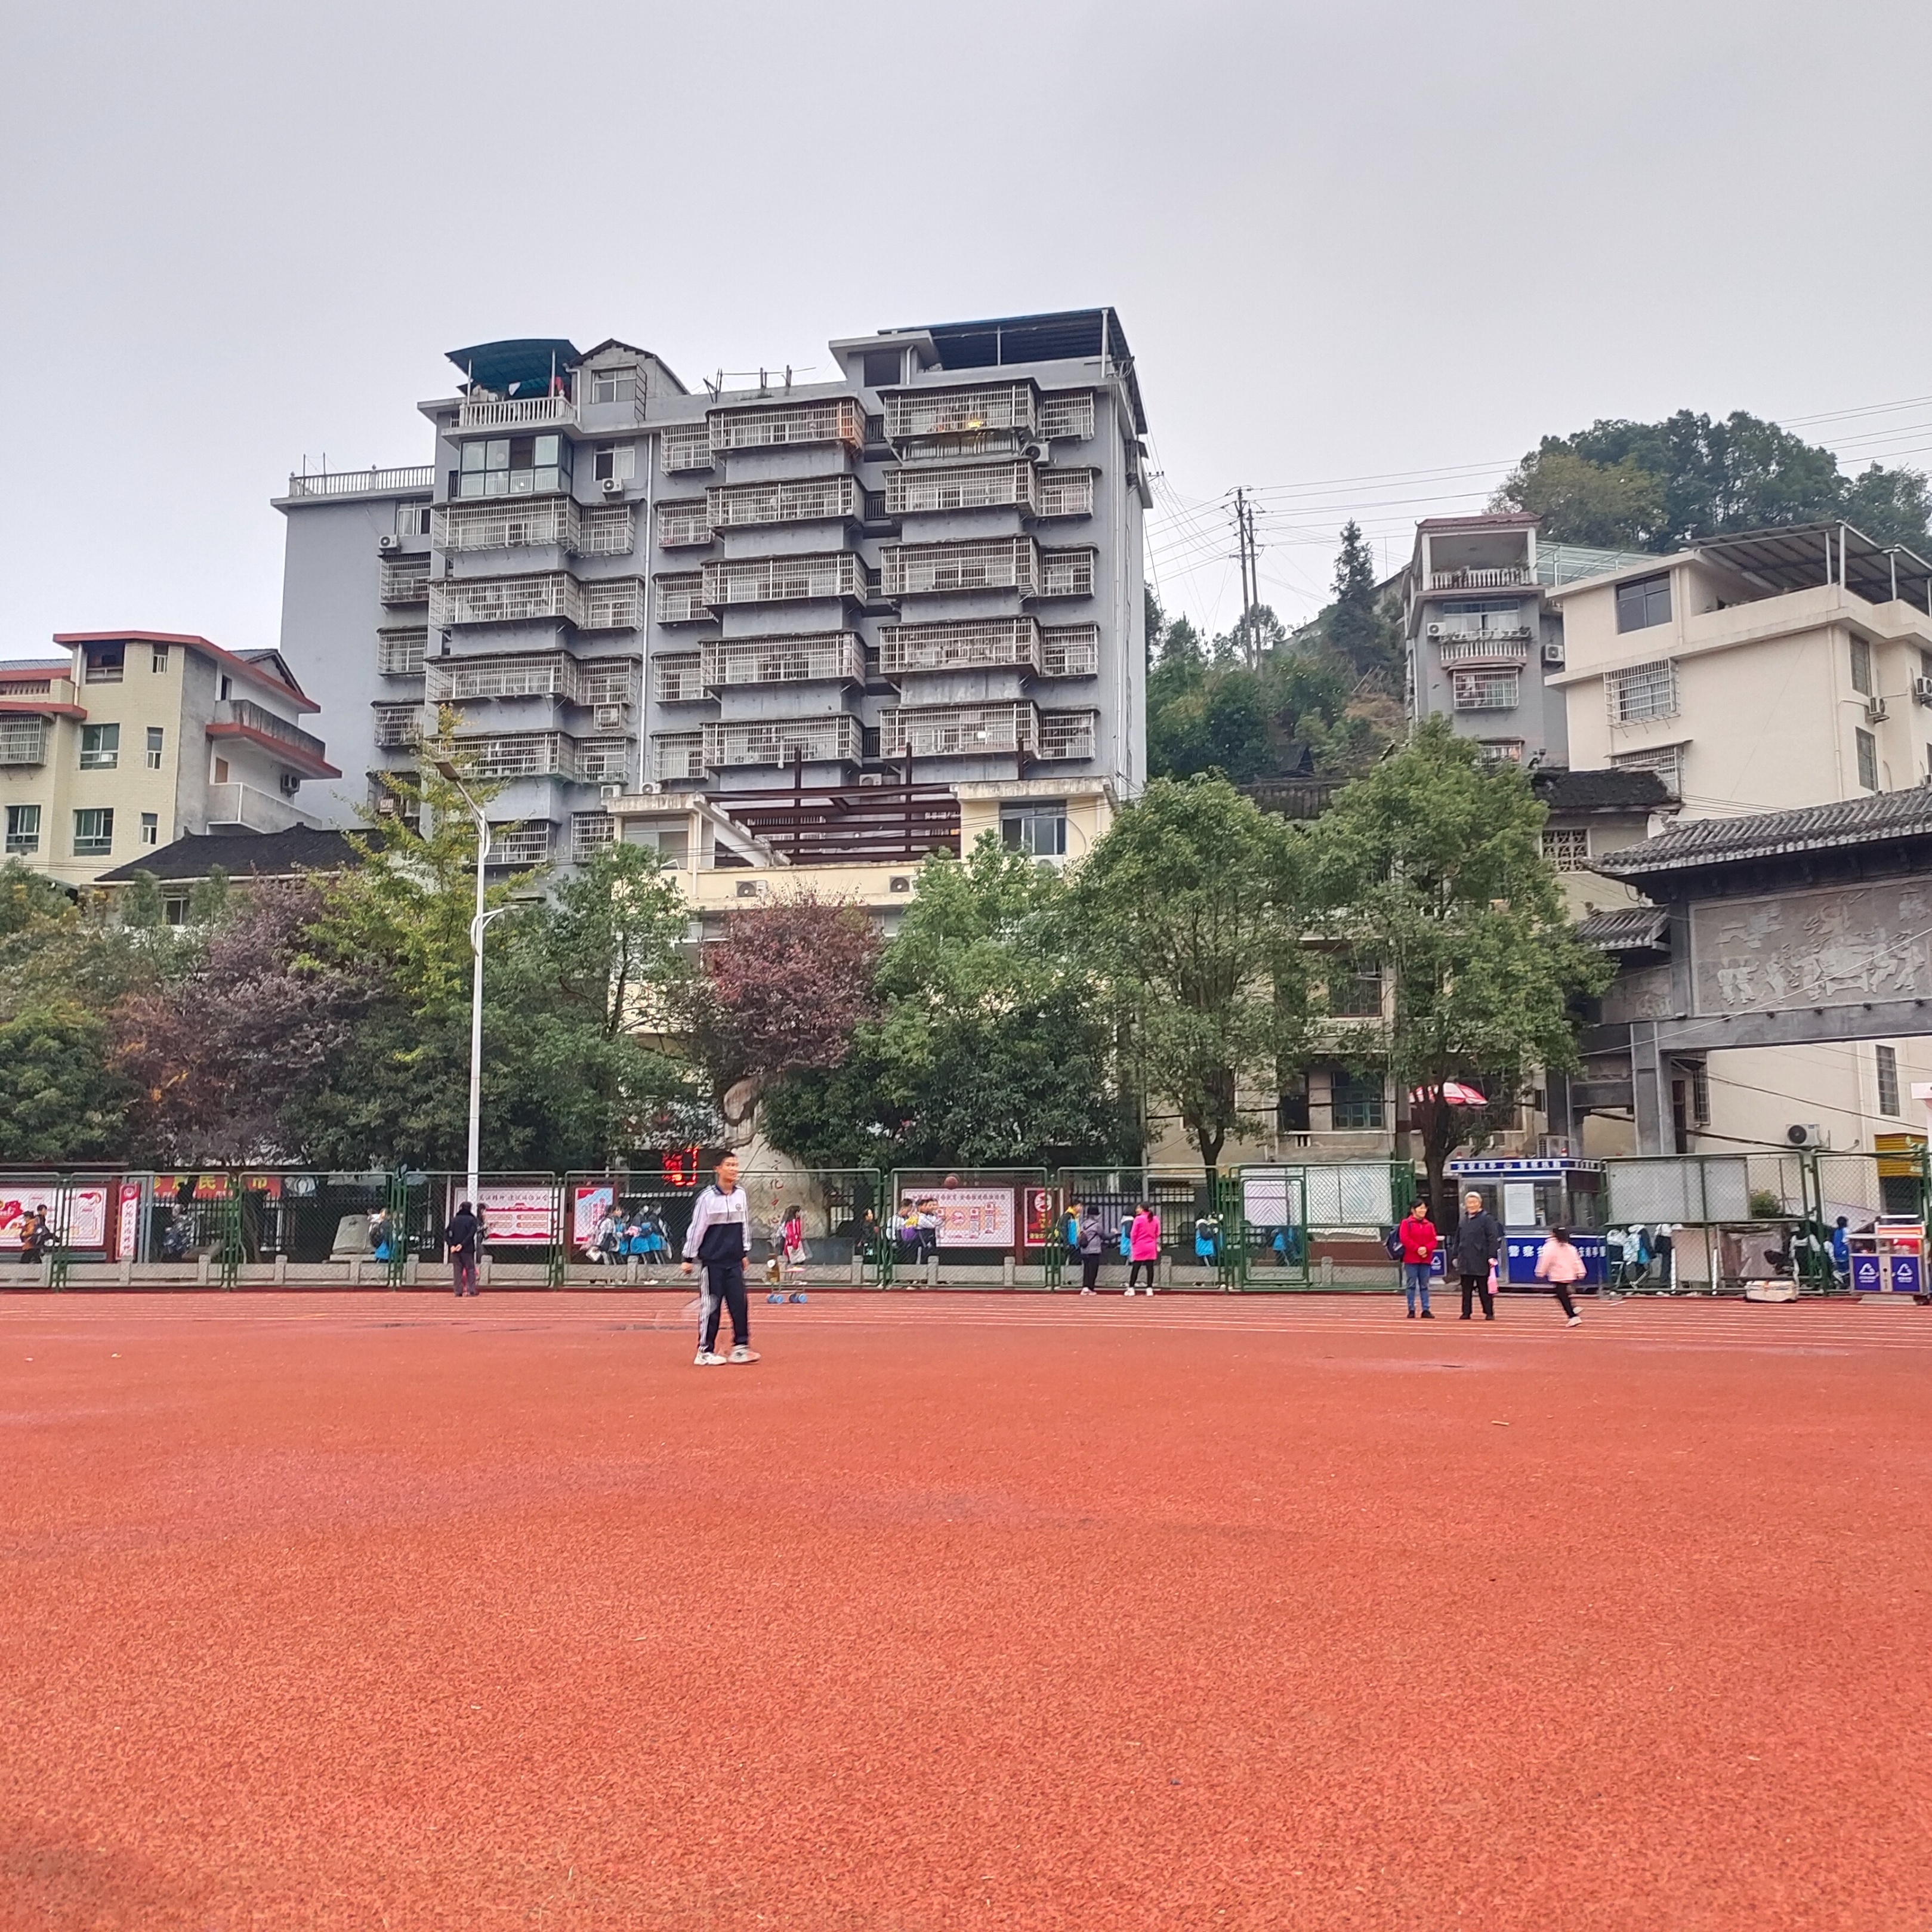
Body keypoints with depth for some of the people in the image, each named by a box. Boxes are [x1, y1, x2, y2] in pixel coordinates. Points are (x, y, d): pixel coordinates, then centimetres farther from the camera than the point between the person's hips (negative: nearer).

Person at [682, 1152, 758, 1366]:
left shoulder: (741, 1194, 6)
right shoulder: (707, 1197, -9)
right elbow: (696, 1228, -6)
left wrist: (745, 1252, 17)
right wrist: (689, 1258, -4)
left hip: (735, 1261, 5)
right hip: (713, 1261, -5)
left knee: (740, 1304, 1)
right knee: (710, 1307, 0)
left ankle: (740, 1347, 9)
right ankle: (705, 1351, 8)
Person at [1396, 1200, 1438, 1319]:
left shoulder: (1430, 1225, 13)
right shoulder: (1406, 1223, -2)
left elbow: (1434, 1240, 5)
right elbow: (1405, 1239, -11)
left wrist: (1426, 1249, -13)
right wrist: (1417, 1249, -18)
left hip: (1425, 1259, 4)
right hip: (1411, 1260, -4)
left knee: (1424, 1286, 7)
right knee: (1411, 1285, -1)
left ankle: (1426, 1310, 10)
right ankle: (1411, 1310, 4)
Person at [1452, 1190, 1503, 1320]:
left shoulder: (1487, 1218, -4)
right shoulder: (1463, 1220, 15)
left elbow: (1493, 1238, -8)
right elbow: (1458, 1240, 20)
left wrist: (1492, 1256, -14)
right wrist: (1456, 1255, 15)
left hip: (1481, 1260, -6)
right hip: (1465, 1260, 6)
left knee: (1484, 1288, -1)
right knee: (1466, 1289, 8)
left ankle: (1489, 1313, 6)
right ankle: (1466, 1312, 13)